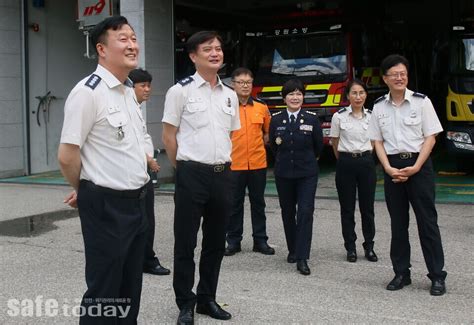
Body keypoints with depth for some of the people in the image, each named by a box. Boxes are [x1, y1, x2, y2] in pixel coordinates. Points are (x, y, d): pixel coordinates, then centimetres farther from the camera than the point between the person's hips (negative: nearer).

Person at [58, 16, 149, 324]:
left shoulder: (130, 91, 10)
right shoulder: (88, 91, -16)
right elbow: (67, 156, -16)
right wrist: (87, 191, 0)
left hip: (136, 201, 8)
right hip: (106, 205, -8)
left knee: (130, 288, 18)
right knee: (104, 293, 5)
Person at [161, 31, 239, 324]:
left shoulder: (230, 95, 10)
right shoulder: (180, 91, -6)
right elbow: (169, 136, -2)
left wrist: (223, 165, 14)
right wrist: (185, 168, 4)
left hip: (223, 174, 5)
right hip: (192, 174, -5)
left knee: (216, 242, 14)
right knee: (186, 243, 4)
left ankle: (207, 298, 31)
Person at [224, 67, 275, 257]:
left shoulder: (261, 108, 5)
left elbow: (268, 132, 17)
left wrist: (258, 144, 6)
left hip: (258, 163, 3)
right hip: (234, 164, -2)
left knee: (258, 204, 11)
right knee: (234, 204, 7)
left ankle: (260, 241, 21)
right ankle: (233, 241, 18)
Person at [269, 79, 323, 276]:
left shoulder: (312, 119, -4)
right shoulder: (276, 119, -1)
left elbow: (319, 146, 5)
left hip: (307, 173, -2)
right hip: (283, 173, 2)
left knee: (305, 213, -10)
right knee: (288, 212, 12)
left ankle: (302, 259, -9)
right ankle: (292, 250, 29)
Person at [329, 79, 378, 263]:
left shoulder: (372, 116, 2)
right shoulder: (339, 117, -4)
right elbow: (334, 143, 6)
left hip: (366, 163, 2)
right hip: (346, 164, -1)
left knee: (367, 207, 5)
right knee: (347, 208, 5)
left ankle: (369, 246, 17)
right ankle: (350, 248, 15)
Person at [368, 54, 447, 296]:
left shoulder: (421, 102, -4)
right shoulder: (379, 107, 5)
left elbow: (430, 137, -5)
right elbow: (377, 142, 6)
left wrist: (415, 167, -13)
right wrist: (389, 169, -8)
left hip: (419, 165, -3)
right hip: (392, 168, 3)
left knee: (427, 220, -1)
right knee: (398, 222, 9)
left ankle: (437, 275, 7)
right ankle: (401, 273, 20)